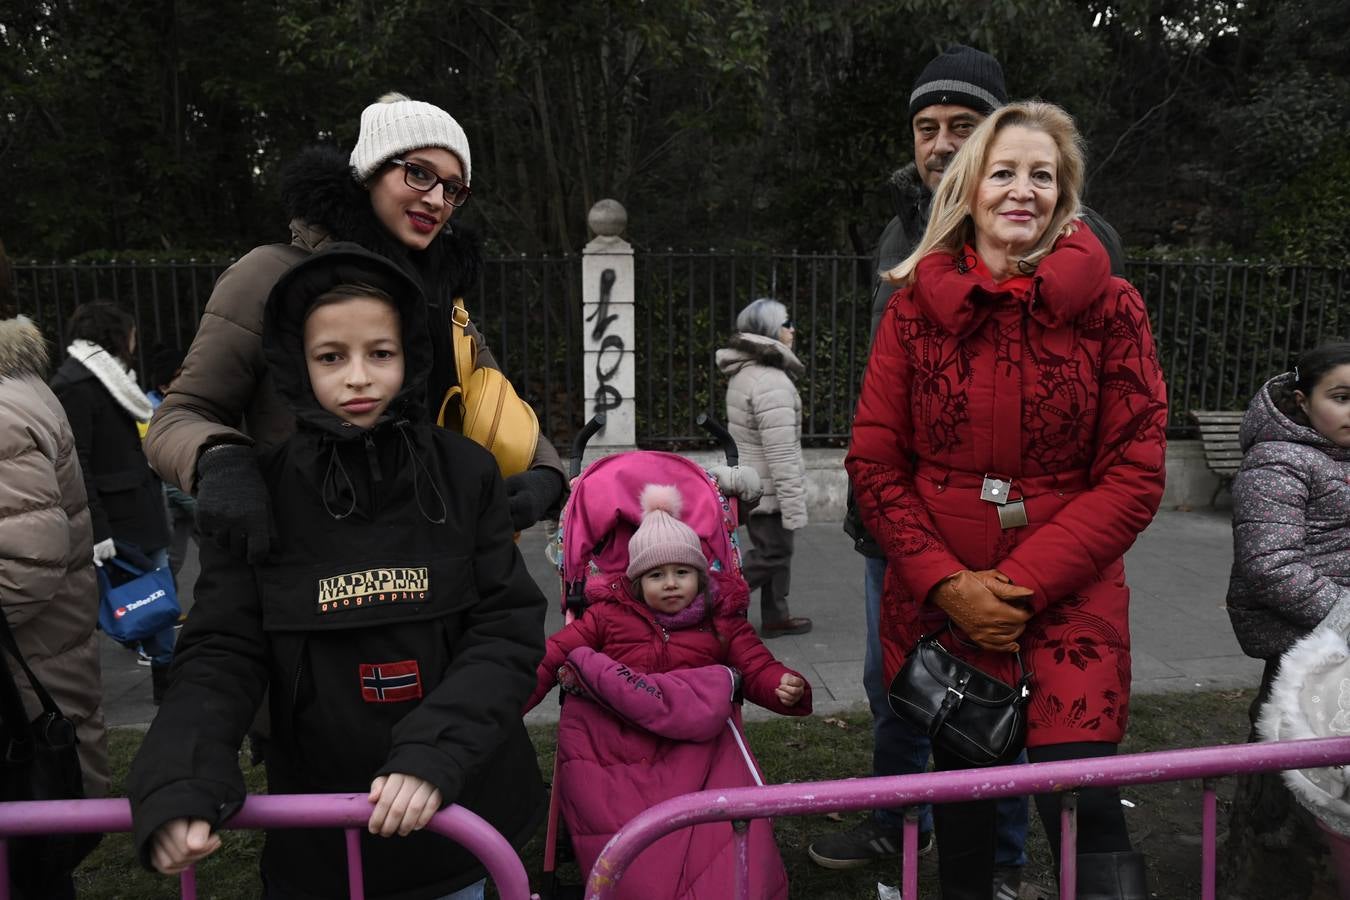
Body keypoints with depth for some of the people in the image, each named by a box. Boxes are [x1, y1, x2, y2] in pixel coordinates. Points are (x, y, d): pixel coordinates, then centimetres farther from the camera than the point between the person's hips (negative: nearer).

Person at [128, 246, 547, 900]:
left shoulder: (465, 473, -7)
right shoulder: (261, 494, -7)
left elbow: (508, 631, -9)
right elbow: (222, 654, -8)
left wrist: (435, 757, -22)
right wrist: (177, 787, -24)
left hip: (454, 814, 1)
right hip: (318, 834, 0)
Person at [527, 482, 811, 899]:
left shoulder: (723, 622, 17)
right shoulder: (609, 615, 14)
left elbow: (759, 668, 10)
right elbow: (550, 657, 10)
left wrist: (786, 688, -17)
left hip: (697, 747, 0)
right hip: (612, 750, 0)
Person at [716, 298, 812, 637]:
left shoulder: (744, 372, 8)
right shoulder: (771, 382, -24)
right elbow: (781, 452, -25)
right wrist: (794, 505, -21)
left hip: (748, 483, 10)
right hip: (768, 490, -9)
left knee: (776, 550, 18)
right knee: (771, 554, 2)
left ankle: (775, 617, 28)